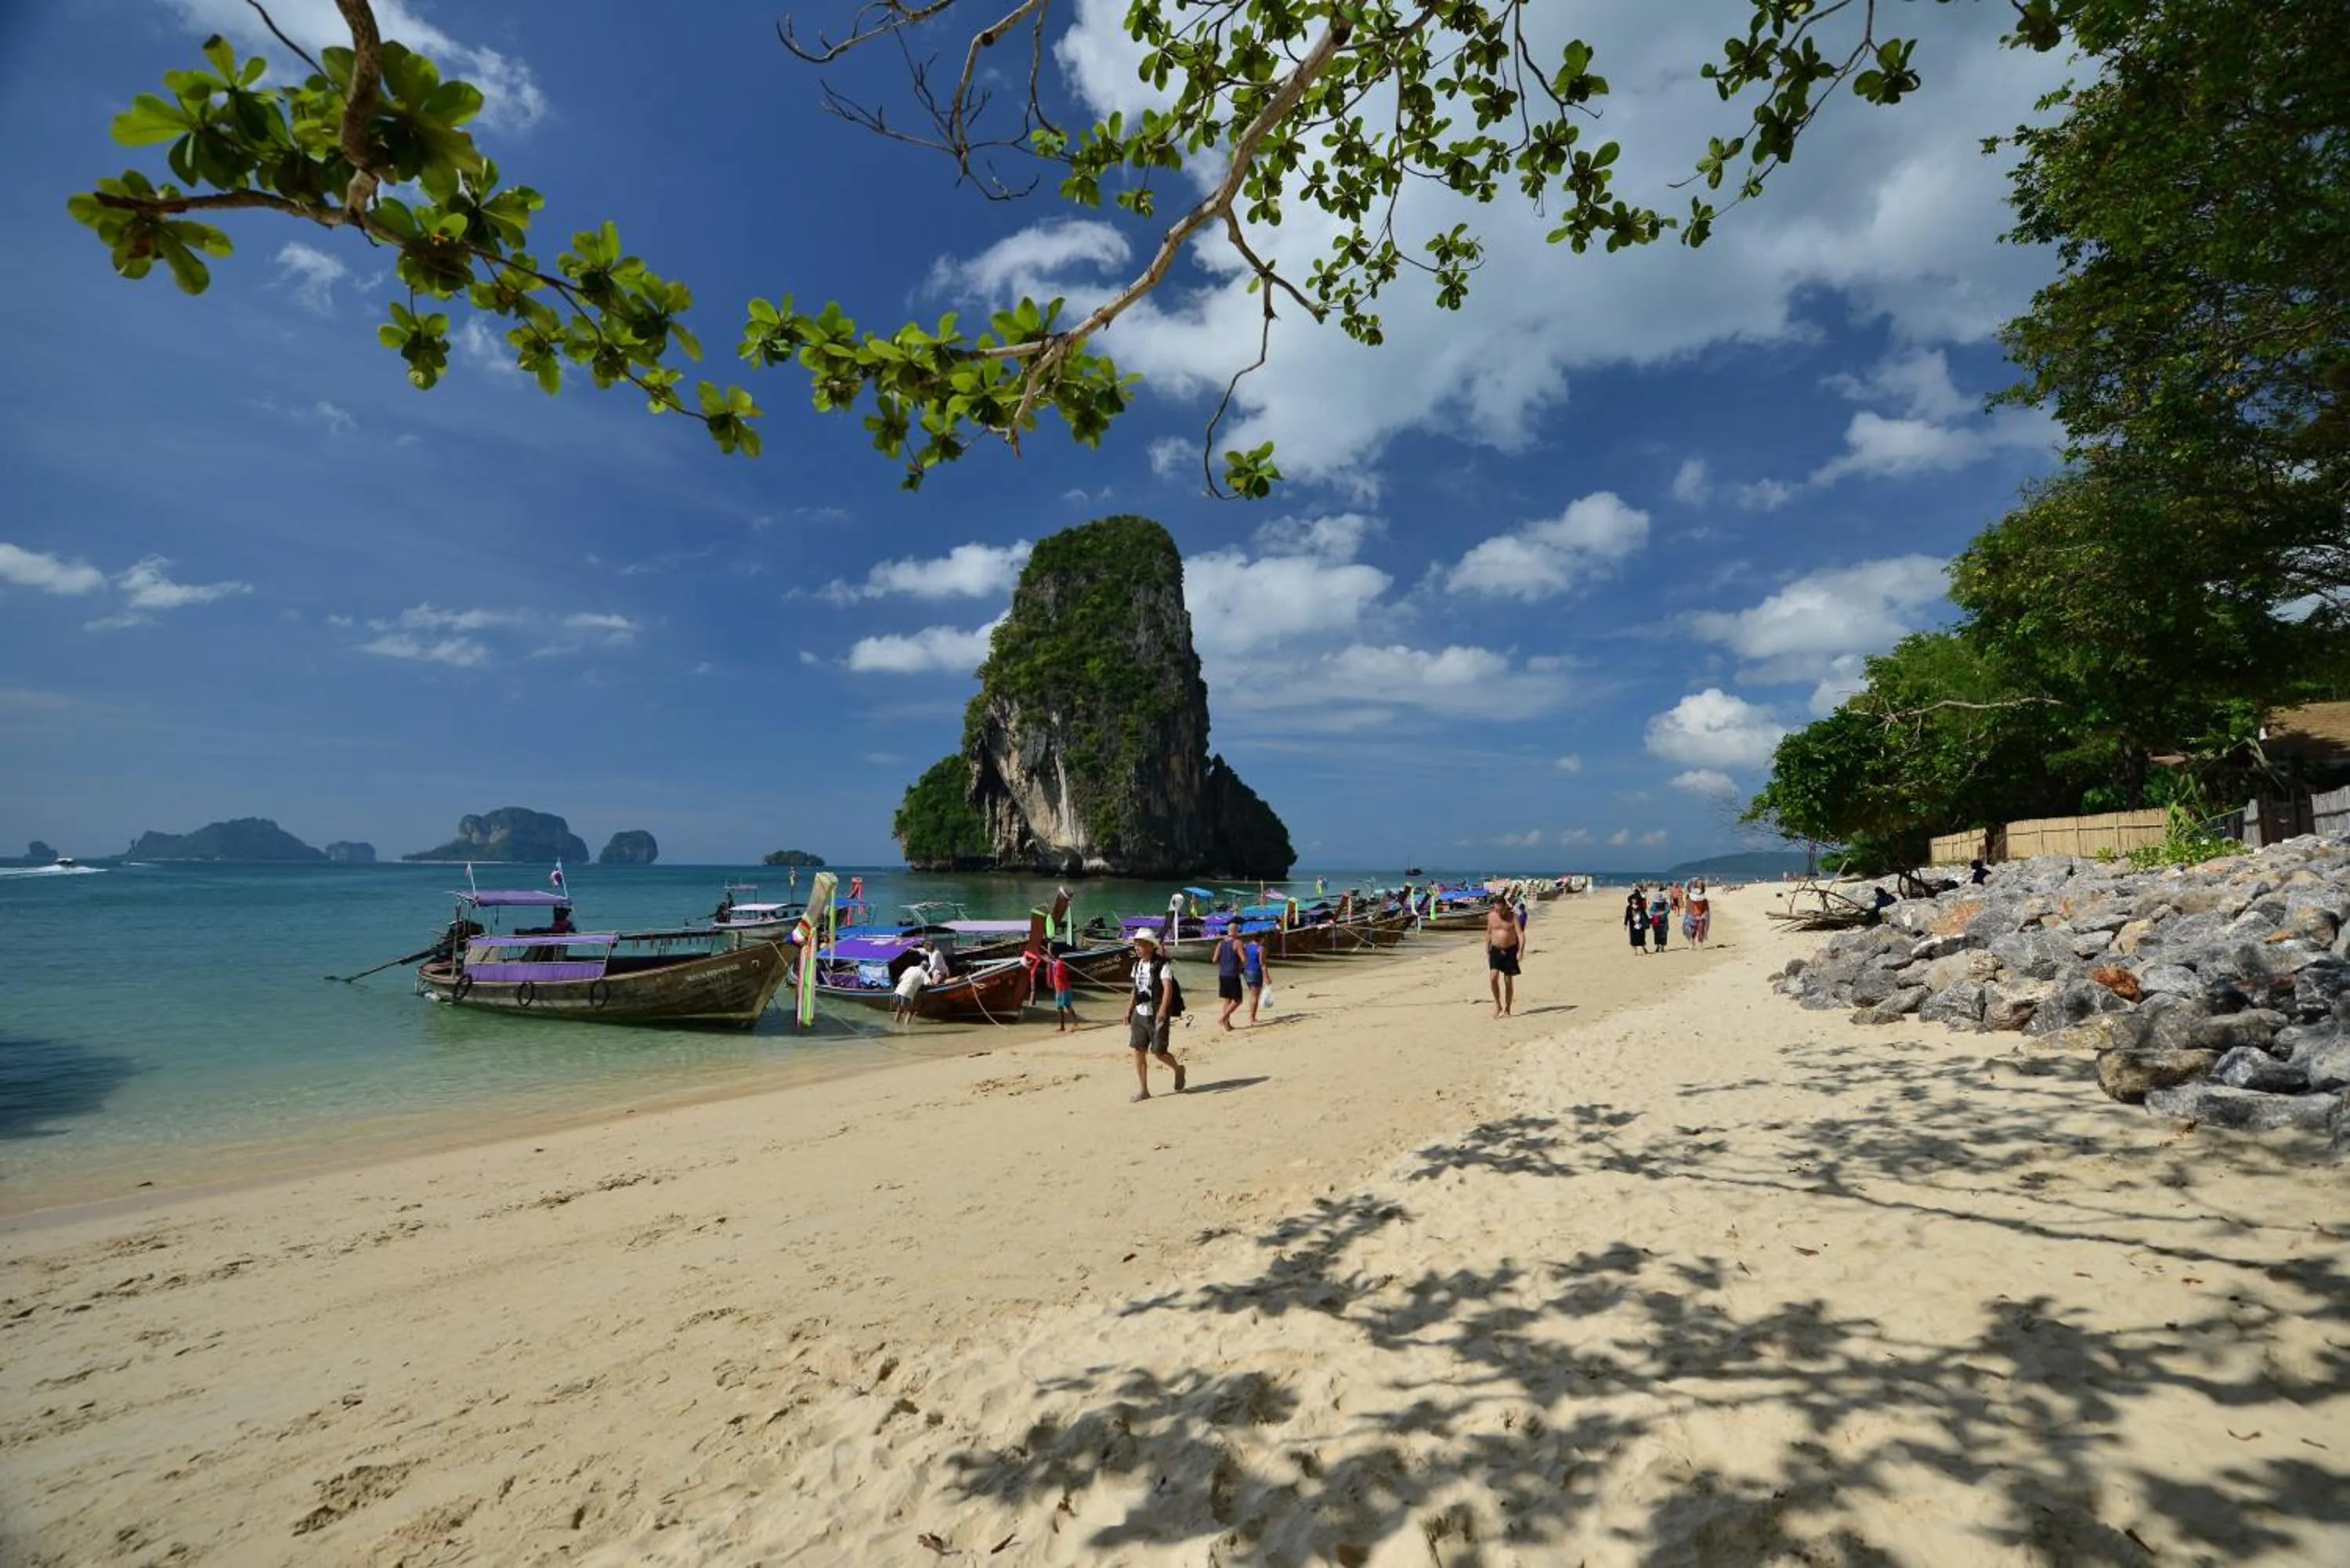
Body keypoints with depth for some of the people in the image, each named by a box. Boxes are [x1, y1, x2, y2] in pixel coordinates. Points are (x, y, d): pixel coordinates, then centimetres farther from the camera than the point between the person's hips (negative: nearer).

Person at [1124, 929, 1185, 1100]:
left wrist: (1163, 1010, -36)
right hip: (1139, 1014, 6)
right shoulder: (1137, 965, 10)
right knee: (1138, 1050, 1)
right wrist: (1129, 1010, 16)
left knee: (1158, 1051, -4)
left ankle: (1178, 1069, 26)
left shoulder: (1162, 965, -13)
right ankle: (1142, 1089, 9)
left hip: (1157, 1015, -6)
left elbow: (1168, 988, -24)